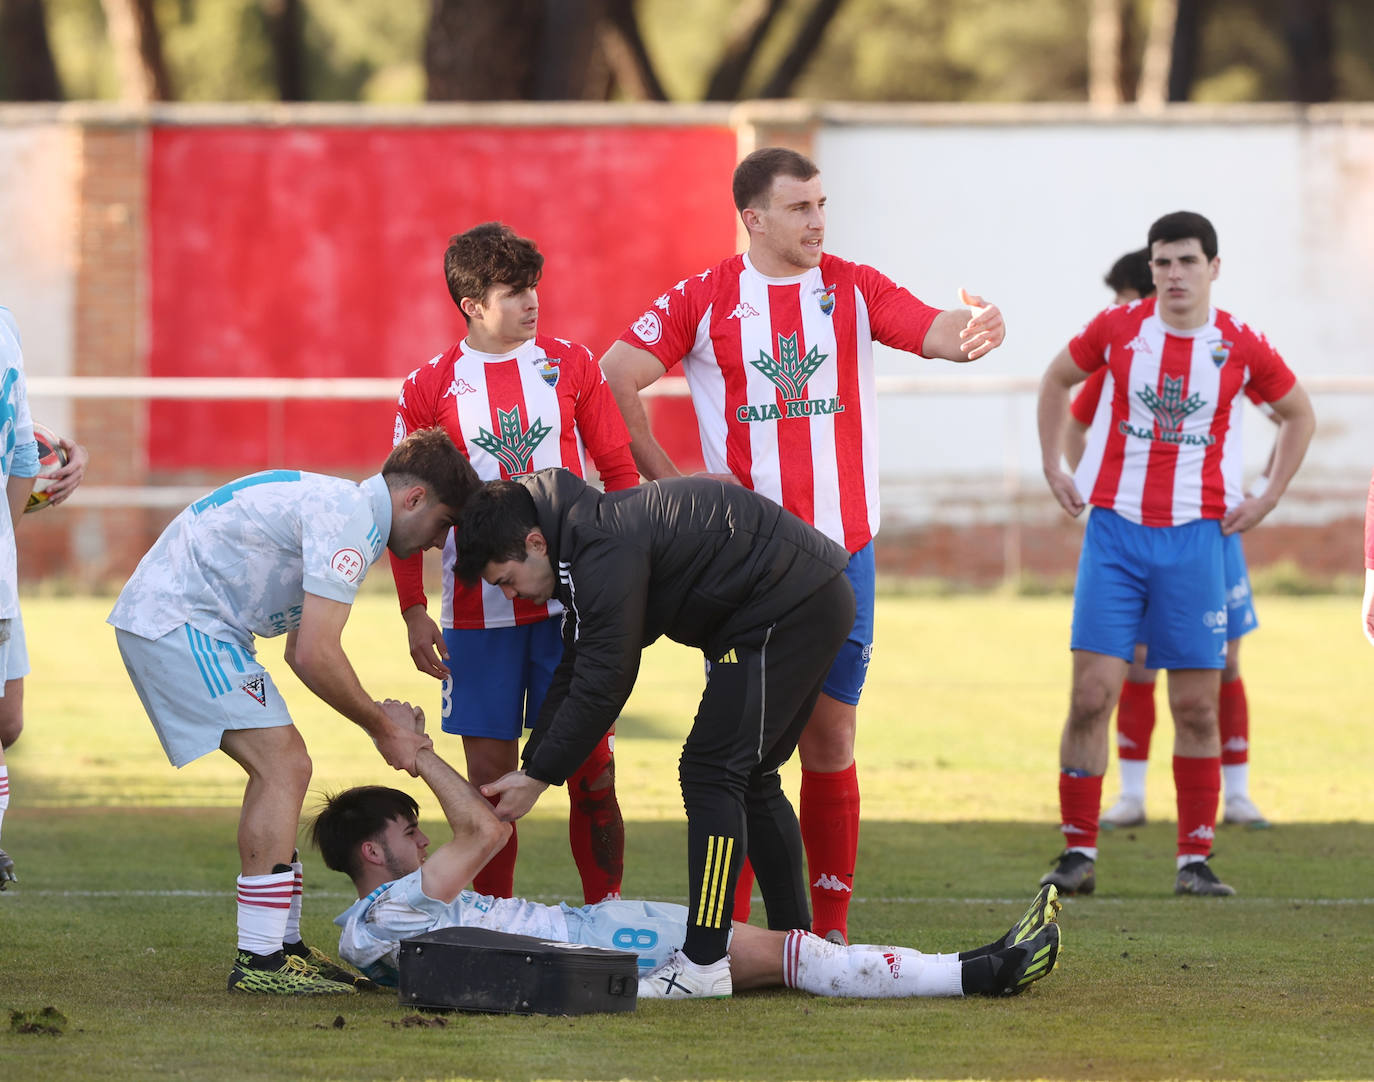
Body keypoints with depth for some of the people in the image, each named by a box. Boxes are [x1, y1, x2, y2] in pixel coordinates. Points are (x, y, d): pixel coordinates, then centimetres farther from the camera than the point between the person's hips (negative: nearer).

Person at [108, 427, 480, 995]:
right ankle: (259, 960, -14)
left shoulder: (340, 506, 19)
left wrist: (381, 718, 14)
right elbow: (315, 656, -20)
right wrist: (382, 727, -7)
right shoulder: (350, 519, -16)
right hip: (178, 621, -11)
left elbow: (303, 651, 24)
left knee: (281, 768, 13)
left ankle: (281, 945, 16)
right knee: (282, 766, -13)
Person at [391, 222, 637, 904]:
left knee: (592, 770, -2)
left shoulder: (570, 367, 5)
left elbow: (620, 474, 10)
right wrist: (414, 612, 0)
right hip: (478, 611, 0)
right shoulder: (429, 389, 2)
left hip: (571, 603, 0)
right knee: (490, 775, 1)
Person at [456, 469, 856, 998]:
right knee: (749, 779, 18)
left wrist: (539, 777, -11)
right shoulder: (583, 541, 12)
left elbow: (602, 684, -20)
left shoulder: (604, 552, -21)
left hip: (789, 607, -11)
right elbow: (576, 672, 18)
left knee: (711, 772, -12)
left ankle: (702, 965, -15)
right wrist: (530, 767, 12)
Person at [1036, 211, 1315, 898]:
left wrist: (1267, 500, 9)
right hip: (1115, 532, 0)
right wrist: (1054, 468, 10)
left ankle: (1195, 860, 9)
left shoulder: (1241, 348, 0)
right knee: (1091, 694, -8)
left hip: (1196, 538, 0)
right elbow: (1057, 380, 18)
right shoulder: (1117, 329, 0)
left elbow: (1298, 415, 17)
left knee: (1197, 706, 0)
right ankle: (1078, 853, -1)